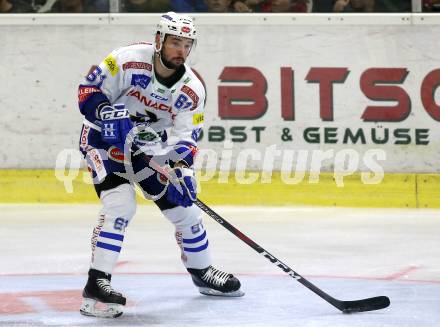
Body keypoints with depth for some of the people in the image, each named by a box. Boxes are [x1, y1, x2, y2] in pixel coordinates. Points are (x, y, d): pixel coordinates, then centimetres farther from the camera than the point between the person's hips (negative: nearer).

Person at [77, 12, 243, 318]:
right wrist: (110, 116, -36)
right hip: (104, 138, -5)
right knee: (121, 204, -26)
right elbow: (89, 91, -19)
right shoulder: (128, 60, -24)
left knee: (184, 206, 6)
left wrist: (182, 167, -30)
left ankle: (202, 271, 30)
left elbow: (185, 137, -12)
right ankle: (96, 284, -24)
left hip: (151, 146, 5)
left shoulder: (193, 89, -11)